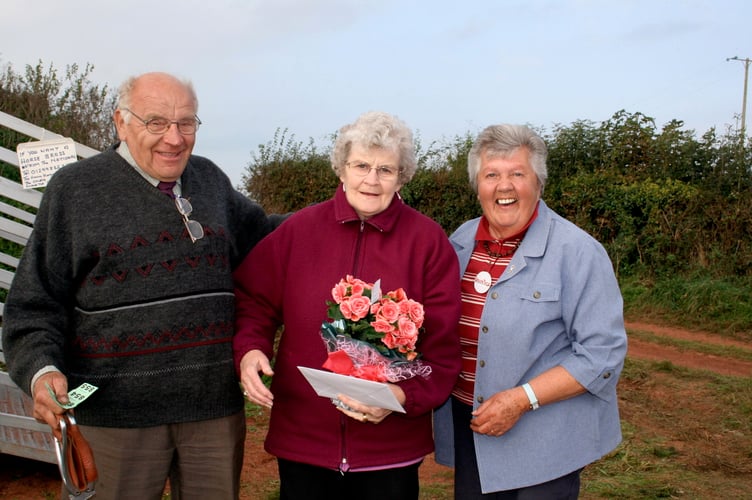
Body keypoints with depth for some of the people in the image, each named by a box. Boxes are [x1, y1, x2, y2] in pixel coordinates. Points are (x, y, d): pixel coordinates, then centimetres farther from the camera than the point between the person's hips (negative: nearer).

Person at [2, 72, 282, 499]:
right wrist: (41, 371, -19)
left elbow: (261, 234, 27)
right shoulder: (76, 187, -2)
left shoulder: (210, 179, 10)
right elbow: (35, 304, -2)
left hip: (215, 404, 4)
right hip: (117, 410, -4)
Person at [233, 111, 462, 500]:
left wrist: (404, 396, -19)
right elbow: (253, 302, 8)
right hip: (302, 439, 1)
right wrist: (249, 350, -11)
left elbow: (442, 347, -4)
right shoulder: (298, 230, 0)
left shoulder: (428, 241, -3)